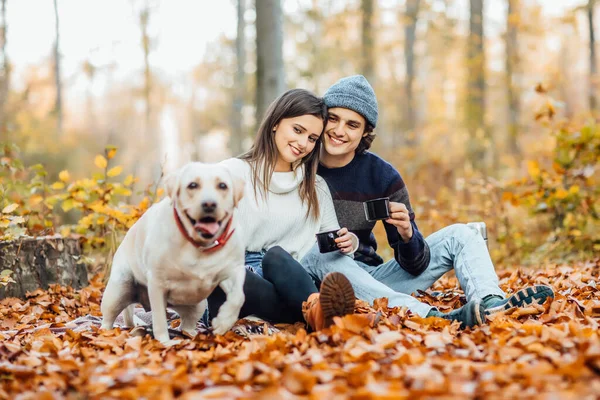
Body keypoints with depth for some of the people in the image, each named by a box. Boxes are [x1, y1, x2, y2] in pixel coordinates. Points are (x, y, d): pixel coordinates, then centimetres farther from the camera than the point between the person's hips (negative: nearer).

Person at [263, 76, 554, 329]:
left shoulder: (382, 176, -1)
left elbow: (414, 265, -2)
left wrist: (407, 235, -26)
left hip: (372, 279, 4)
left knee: (458, 235, -4)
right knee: (319, 257, -36)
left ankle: (490, 305, -37)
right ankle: (435, 318, -51)